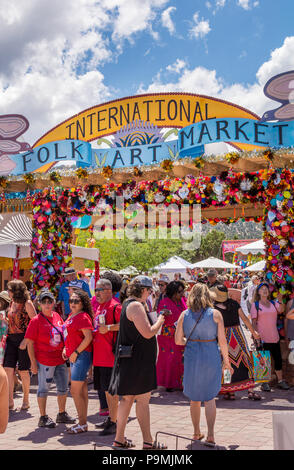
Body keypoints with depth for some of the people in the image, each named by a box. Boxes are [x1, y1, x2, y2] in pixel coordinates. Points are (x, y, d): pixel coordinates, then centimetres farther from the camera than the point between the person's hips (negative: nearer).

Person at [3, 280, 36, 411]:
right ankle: (10, 401, 4)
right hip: (11, 339, 6)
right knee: (8, 369, -3)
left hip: (23, 339, -6)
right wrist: (6, 337, 9)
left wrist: (25, 340, -18)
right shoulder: (11, 303, 12)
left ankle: (26, 400, 18)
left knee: (23, 370, 3)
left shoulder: (27, 303, -9)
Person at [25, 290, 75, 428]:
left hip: (60, 359, 6)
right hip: (44, 361, -6)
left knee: (63, 388, 14)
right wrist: (33, 362, -13)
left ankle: (62, 414, 30)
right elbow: (30, 343, -10)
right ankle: (43, 418, 16)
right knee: (43, 388, 4)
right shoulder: (36, 321, -9)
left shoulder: (57, 316, 8)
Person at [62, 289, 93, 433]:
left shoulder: (83, 316, -14)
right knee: (82, 391, 14)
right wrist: (66, 349, 11)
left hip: (81, 355, -9)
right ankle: (82, 422, 22)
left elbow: (88, 337, -21)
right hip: (74, 356, 9)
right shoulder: (71, 315, 14)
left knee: (75, 391, -6)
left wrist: (76, 352, -18)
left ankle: (82, 424, 4)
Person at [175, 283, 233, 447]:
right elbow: (222, 341, -7)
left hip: (191, 357, 2)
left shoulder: (184, 314, -1)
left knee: (194, 397, 16)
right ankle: (210, 435, -2)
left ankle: (197, 433, 26)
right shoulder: (215, 314, -6)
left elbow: (178, 340, -2)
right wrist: (226, 360, 4)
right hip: (211, 357, -1)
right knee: (210, 397, 8)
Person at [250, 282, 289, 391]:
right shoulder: (255, 305, -1)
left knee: (278, 359, 10)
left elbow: (281, 310, -12)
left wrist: (280, 299, -27)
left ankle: (280, 381, 23)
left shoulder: (274, 303, 8)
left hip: (274, 337, 4)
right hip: (262, 338, -3)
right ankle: (264, 383, 14)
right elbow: (254, 322, -3)